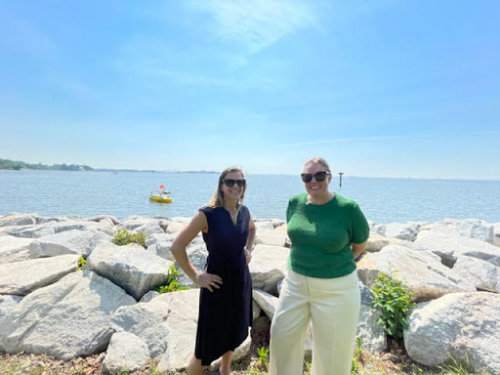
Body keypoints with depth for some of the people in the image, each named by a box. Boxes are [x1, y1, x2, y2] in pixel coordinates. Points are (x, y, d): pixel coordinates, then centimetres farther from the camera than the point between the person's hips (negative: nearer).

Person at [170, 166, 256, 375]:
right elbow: (176, 247, -20)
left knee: (234, 333, 25)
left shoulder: (244, 212, -2)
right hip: (218, 283, -6)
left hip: (241, 279, 6)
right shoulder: (208, 214, -21)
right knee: (208, 344, 5)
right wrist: (195, 276, -16)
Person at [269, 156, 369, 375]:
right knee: (281, 336, 17)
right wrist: (306, 262, 11)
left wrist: (337, 264, 6)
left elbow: (360, 245, -1)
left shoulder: (348, 208, -18)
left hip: (336, 289, -4)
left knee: (332, 349, 15)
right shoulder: (295, 203, -6)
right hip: (296, 283, 4)